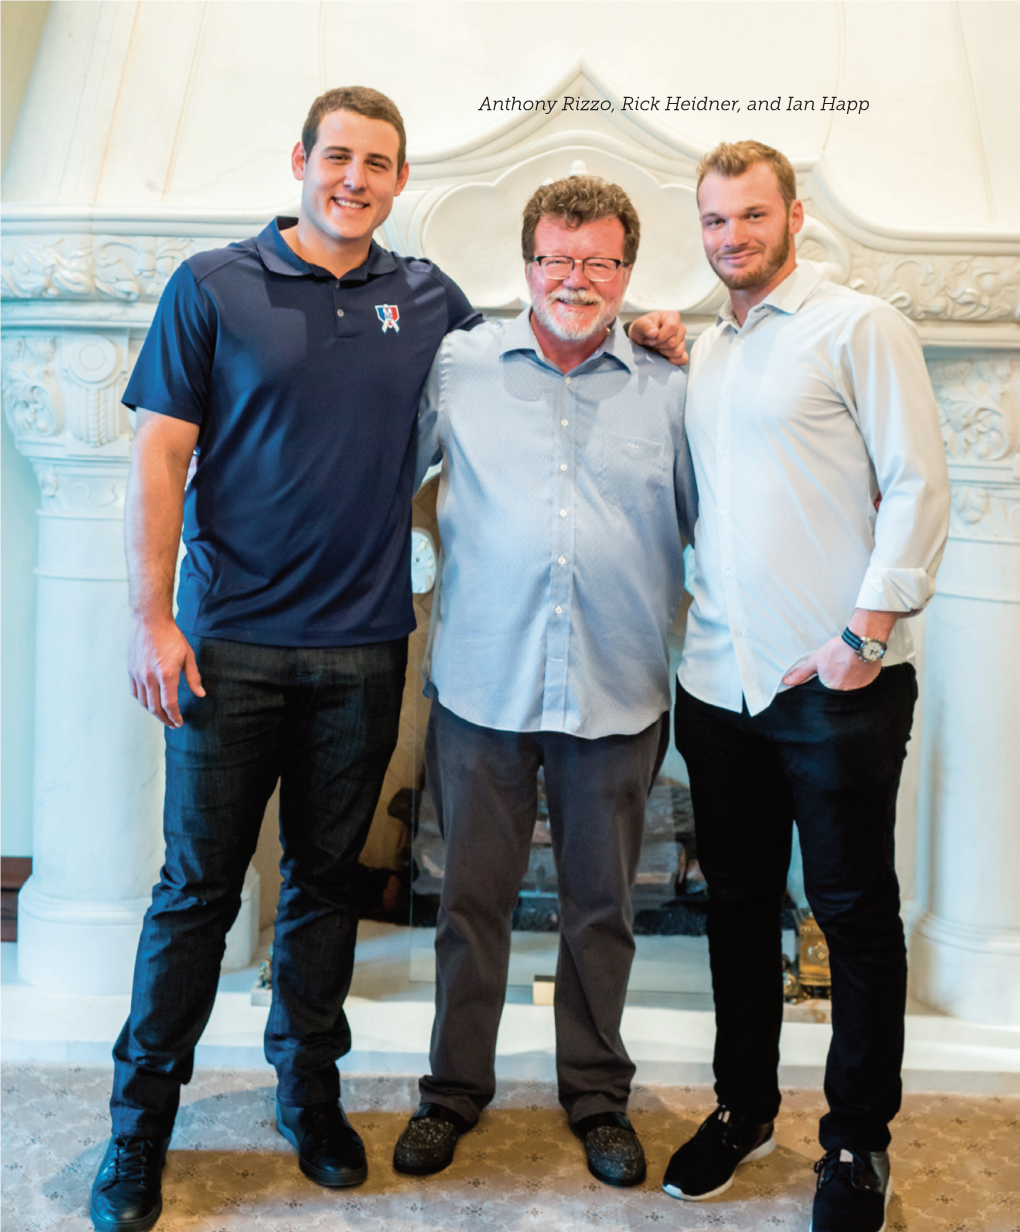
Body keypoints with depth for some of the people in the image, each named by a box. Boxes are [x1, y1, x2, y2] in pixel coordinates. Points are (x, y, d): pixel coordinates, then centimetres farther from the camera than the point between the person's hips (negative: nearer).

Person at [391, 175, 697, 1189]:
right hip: (483, 687, 0)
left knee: (601, 905, 13)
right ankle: (455, 1086, 30)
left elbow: (711, 523, 11)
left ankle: (596, 1092, 32)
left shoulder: (668, 389, 5)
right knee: (472, 897, 10)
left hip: (616, 697, 1)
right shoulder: (457, 368, 4)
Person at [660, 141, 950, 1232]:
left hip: (835, 687, -5)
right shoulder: (700, 352, 16)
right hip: (719, 680, 6)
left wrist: (867, 631, -14)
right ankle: (744, 1107, 33)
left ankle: (858, 1141, 22)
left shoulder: (860, 327, -2)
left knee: (855, 913, 6)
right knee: (738, 903, 15)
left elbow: (917, 486, -9)